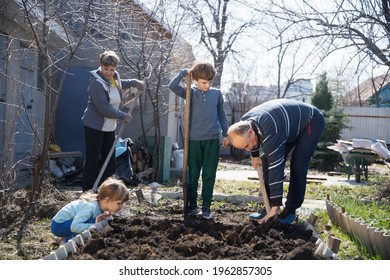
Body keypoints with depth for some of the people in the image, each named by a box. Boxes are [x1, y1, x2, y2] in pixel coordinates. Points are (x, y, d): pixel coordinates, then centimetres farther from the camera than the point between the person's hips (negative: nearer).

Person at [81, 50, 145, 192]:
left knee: (109, 161, 11)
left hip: (109, 127, 8)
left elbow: (120, 84, 32)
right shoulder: (96, 83, -22)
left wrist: (135, 82, 17)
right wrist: (123, 116, -17)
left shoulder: (115, 77, 4)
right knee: (92, 162, -3)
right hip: (94, 127, -8)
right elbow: (104, 109, -26)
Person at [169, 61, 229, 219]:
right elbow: (172, 86, -14)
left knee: (209, 175, 4)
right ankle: (192, 205, 18)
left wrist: (225, 133, 13)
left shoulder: (217, 93, 4)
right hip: (194, 139, -1)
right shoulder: (190, 93, 0)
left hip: (212, 139, 1)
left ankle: (206, 207, 12)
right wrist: (184, 72, -8)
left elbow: (221, 114, 13)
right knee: (193, 174, 7)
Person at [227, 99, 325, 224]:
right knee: (267, 160, -1)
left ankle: (290, 210, -10)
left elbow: (276, 169, -41)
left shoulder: (271, 133, -43)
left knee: (298, 164, -21)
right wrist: (254, 156, 19)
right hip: (290, 123, 8)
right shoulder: (244, 125, -18)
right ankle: (268, 207, 5)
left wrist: (276, 206, -38)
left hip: (312, 122, -8)